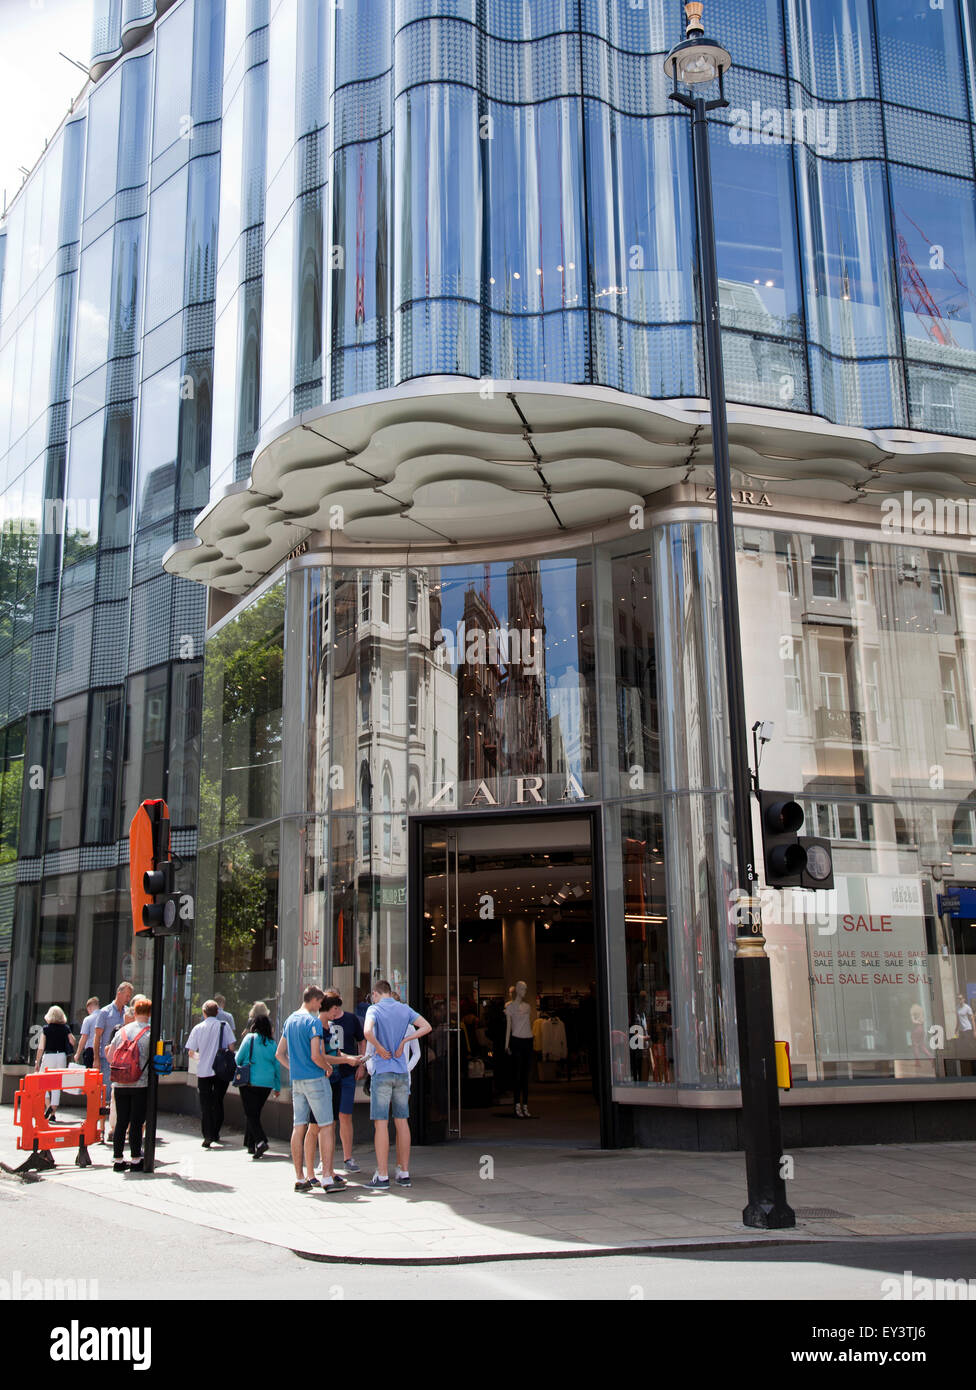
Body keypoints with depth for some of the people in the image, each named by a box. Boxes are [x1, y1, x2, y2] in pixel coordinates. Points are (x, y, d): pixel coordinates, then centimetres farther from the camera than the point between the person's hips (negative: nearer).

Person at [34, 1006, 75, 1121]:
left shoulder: (46, 1028, -2)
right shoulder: (65, 1028, 3)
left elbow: (41, 1047, -3)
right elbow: (73, 1042, 1)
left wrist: (37, 1062, 4)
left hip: (48, 1056, -2)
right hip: (62, 1057, 2)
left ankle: (49, 1106, -13)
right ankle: (52, 1113, 3)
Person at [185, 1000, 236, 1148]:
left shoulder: (198, 1028, 1)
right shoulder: (224, 1026, -2)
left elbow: (191, 1052, 2)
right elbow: (231, 1047, -4)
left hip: (203, 1071, 0)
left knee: (205, 1104, 6)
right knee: (218, 1103, 13)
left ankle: (208, 1137, -1)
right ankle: (215, 1135, 15)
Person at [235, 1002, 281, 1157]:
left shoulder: (250, 1038, -4)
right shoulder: (272, 1042, 6)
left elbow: (238, 1058, 1)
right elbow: (277, 1065, 7)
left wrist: (241, 1066, 26)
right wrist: (278, 1087, 15)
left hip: (250, 1082, -4)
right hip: (267, 1084, 4)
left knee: (250, 1114, -3)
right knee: (255, 1112, 17)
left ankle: (260, 1141, -22)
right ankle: (251, 1144, 20)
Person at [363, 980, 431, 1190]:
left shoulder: (374, 1009, -6)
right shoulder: (404, 1009, 9)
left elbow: (367, 1032, -24)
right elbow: (426, 1027, 6)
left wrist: (380, 1049, -10)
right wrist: (404, 1040, 2)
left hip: (382, 1072, -5)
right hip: (402, 1072, 5)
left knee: (381, 1124, -2)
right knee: (402, 1122, 10)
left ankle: (382, 1176, -2)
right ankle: (404, 1173, 12)